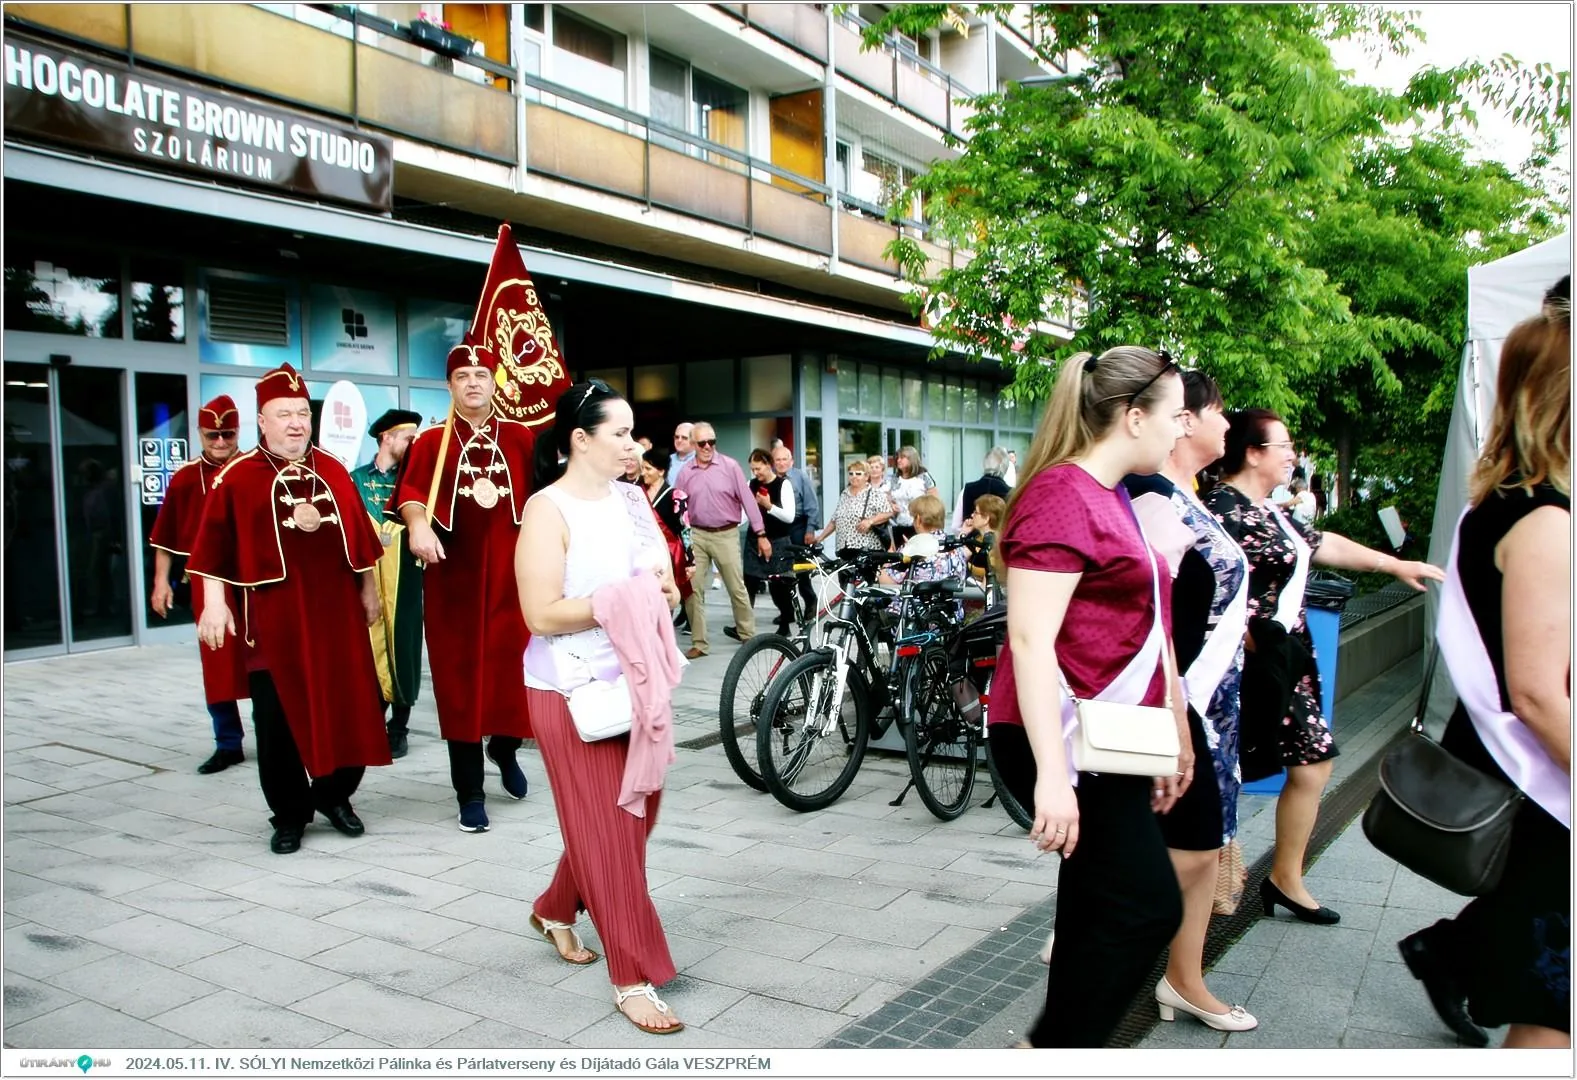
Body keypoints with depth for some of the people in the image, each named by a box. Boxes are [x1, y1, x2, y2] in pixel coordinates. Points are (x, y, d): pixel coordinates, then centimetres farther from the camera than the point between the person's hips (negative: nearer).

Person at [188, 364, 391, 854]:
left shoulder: (333, 471, 8)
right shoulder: (237, 477, -3)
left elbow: (360, 537, 13)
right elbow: (215, 549, -4)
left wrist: (369, 590, 13)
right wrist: (215, 603, -10)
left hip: (336, 614, 3)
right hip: (273, 619, -3)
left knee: (348, 709, 7)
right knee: (278, 718, 3)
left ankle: (335, 795, 27)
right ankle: (290, 815, 17)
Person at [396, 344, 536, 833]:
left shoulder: (521, 438, 6)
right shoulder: (431, 442, 3)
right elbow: (410, 491, -11)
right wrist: (418, 523, -32)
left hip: (511, 577, 1)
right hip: (454, 581, -1)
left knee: (514, 672, 1)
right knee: (459, 680, 3)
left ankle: (505, 748, 34)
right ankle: (470, 793, 14)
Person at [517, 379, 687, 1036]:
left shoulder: (629, 498, 8)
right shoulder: (548, 510, -12)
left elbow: (661, 582, 15)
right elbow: (542, 614, -18)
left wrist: (661, 590, -7)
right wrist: (623, 597, -20)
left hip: (632, 681, 7)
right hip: (573, 690, -7)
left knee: (635, 814, 15)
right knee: (605, 828, -1)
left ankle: (555, 910, 39)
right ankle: (633, 978, 9)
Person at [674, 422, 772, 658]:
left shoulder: (730, 466, -4)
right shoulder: (685, 473, 3)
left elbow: (747, 499, -4)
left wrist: (760, 534, -6)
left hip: (726, 535, -2)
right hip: (696, 536, 2)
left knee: (737, 588, 6)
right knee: (692, 591, 1)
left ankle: (748, 634, 23)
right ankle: (699, 643, 12)